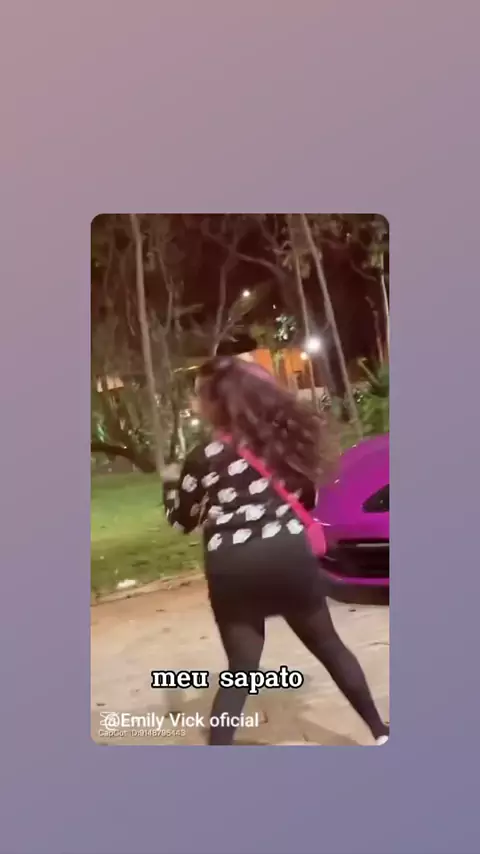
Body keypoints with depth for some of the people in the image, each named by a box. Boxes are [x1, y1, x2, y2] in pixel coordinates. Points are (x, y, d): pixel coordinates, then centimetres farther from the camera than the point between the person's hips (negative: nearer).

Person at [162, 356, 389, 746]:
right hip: (288, 558, 3)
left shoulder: (205, 458, -8)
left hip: (233, 572, -2)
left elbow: (180, 520, 5)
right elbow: (308, 498, 12)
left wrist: (172, 482, 21)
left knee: (241, 670, 12)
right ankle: (380, 731, 33)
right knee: (330, 647, 21)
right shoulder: (285, 436, 2)